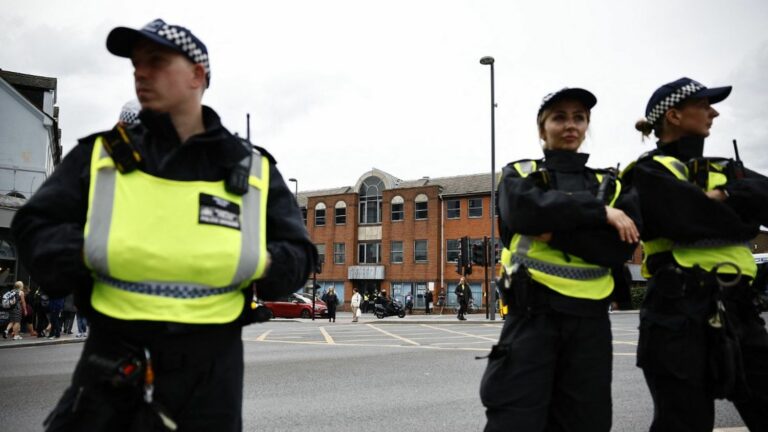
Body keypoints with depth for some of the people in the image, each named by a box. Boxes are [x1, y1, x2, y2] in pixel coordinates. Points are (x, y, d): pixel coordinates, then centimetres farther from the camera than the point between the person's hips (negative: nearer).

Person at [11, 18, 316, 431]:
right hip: (111, 357, 0)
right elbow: (33, 229, 8)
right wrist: (82, 252, -12)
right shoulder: (100, 155, 7)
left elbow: (299, 256, 9)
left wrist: (263, 263, -12)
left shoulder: (253, 168, 7)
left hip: (209, 365, 0)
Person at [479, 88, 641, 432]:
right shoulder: (519, 174, 9)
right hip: (533, 312, -3)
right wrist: (599, 211, -10)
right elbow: (523, 211, -15)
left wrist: (556, 232, -14)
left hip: (590, 318, 4)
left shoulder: (610, 185, 15)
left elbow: (619, 247, -2)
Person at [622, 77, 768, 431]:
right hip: (679, 313, -6)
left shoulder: (724, 170, 21)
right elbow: (690, 221, -16)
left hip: (738, 309, 7)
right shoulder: (650, 172, -1)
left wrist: (725, 196, -13)